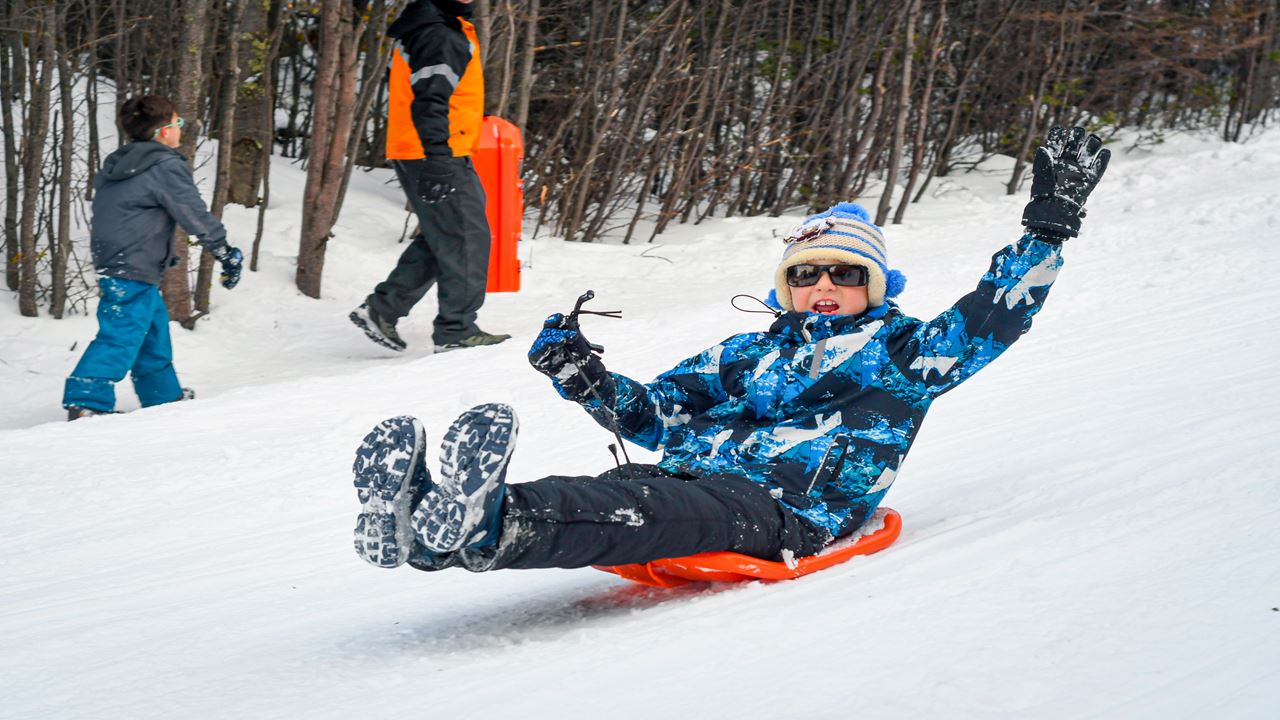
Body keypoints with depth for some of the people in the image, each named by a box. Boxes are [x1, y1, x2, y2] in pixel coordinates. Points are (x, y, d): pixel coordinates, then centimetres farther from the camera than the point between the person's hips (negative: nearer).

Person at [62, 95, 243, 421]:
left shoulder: (116, 164, 15)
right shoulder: (167, 167, -13)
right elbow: (197, 217, -13)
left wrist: (163, 253, 33)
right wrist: (227, 254, -3)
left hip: (109, 259, 10)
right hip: (133, 271, -10)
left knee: (153, 324, 22)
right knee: (122, 335, -12)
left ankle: (163, 394, 34)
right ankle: (87, 401, -20)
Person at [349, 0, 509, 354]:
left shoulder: (423, 30, 17)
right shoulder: (440, 37, -16)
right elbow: (429, 102, -25)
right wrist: (438, 158, -30)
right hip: (433, 159, -10)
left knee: (438, 240, 16)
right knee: (466, 240, -4)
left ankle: (381, 309, 17)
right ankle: (457, 330, 1)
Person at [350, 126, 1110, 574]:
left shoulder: (903, 350, 22)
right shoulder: (750, 353, 35)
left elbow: (997, 313, 12)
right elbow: (659, 410, 32)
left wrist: (1051, 223, 6)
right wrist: (588, 381, 14)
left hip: (779, 511, -5)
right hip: (691, 477, 6)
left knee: (664, 513, -38)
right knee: (610, 494, -28)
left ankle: (493, 527, -68)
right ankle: (420, 520, -56)